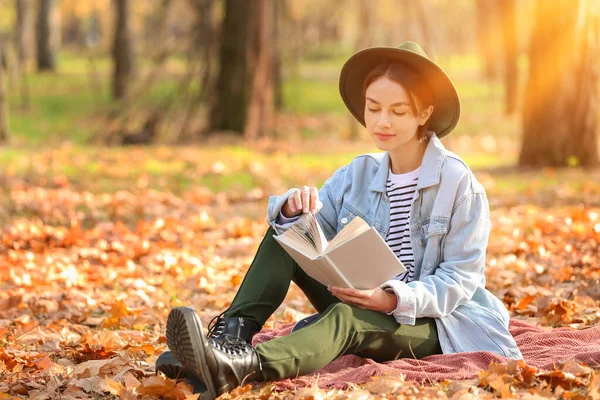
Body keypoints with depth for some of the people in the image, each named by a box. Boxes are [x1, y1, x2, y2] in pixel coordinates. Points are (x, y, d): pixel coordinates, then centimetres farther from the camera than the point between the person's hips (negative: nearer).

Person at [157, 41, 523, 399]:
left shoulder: (457, 183, -10)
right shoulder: (358, 174, 5)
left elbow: (460, 278, -13)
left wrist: (394, 300, -30)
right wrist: (293, 208, -24)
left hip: (432, 322, -6)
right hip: (363, 304, 6)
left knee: (346, 317, -38)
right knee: (286, 231, -8)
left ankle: (240, 368, -63)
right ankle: (232, 336, -27)